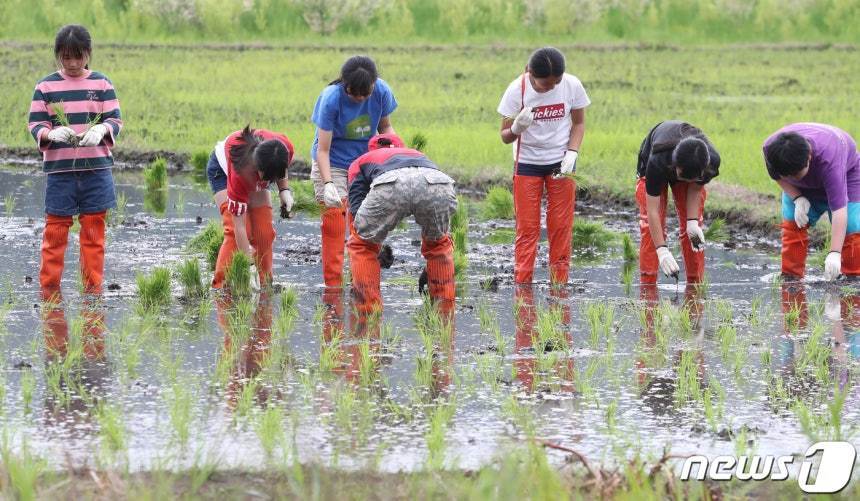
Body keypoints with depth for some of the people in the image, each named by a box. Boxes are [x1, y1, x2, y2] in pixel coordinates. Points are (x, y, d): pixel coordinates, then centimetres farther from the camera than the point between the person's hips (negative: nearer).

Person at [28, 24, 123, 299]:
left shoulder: (101, 83, 6)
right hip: (59, 168, -1)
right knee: (55, 229, -1)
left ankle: (93, 287, 10)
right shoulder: (46, 86, 4)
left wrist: (101, 130, -19)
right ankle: (49, 287, 3)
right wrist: (51, 133, -21)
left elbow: (115, 119, 4)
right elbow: (35, 124, 1)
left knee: (94, 230, 4)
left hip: (96, 167, 1)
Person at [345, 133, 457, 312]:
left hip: (391, 187, -3)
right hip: (439, 184, 3)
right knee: (439, 243, 34)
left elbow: (356, 210, 30)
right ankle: (445, 313, 32)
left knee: (362, 245, 25)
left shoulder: (361, 162, 41)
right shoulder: (419, 155, 49)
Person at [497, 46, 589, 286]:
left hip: (561, 164, 1)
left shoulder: (572, 85, -13)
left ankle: (559, 283, 8)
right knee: (527, 228, -3)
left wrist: (572, 153, -12)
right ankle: (522, 284, 2)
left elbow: (578, 123, 4)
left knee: (561, 227, 1)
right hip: (527, 164, -1)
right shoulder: (517, 90, -17)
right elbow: (505, 136, -11)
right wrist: (516, 128, -35)